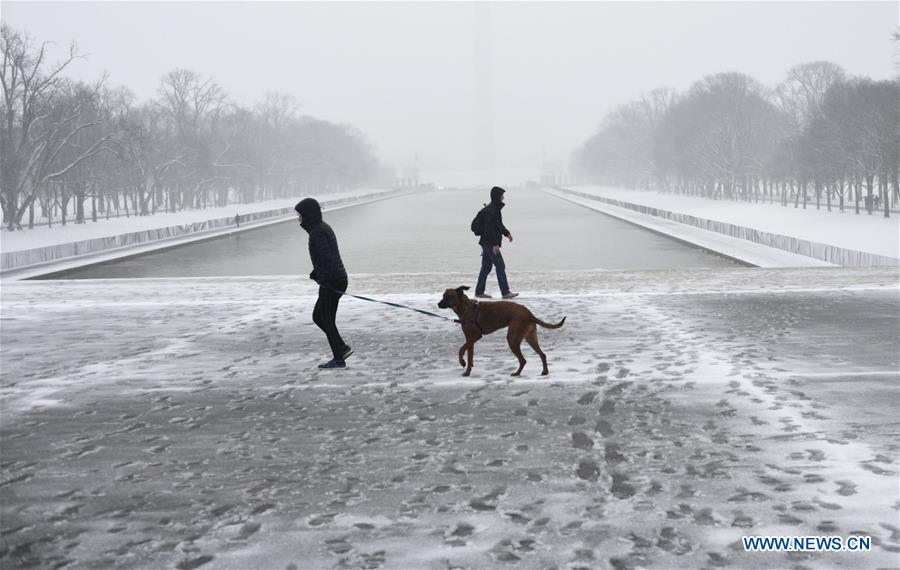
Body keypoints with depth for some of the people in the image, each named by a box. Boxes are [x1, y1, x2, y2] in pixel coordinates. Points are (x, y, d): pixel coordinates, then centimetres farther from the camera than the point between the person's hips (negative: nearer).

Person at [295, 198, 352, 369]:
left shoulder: (317, 232, -17)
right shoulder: (323, 228, 14)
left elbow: (326, 257, -26)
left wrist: (324, 279, -24)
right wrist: (316, 273, 15)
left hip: (331, 282, -10)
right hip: (338, 280, 10)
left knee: (326, 320, 1)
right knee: (318, 317, 16)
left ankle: (339, 358, 8)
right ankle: (342, 348, 17)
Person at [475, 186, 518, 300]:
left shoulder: (495, 208, 15)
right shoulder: (491, 210, -17)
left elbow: (499, 225, 27)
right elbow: (490, 228, -22)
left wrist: (507, 233, 17)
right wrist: (495, 244, -23)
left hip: (486, 243, 10)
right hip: (490, 243, -10)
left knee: (486, 267, 12)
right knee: (500, 266, -6)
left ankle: (479, 292, 14)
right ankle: (505, 292, -4)